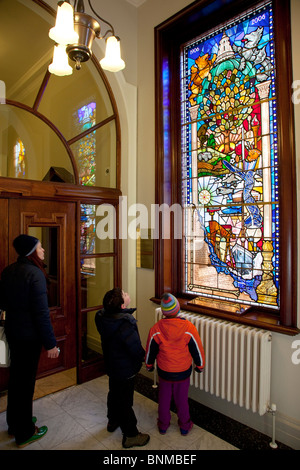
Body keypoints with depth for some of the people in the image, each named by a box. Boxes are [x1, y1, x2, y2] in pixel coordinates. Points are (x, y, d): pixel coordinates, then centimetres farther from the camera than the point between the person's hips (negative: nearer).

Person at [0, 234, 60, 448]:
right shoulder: (35, 274, -23)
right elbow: (41, 312, -24)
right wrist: (50, 343, -18)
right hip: (29, 335, -8)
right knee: (26, 381, 7)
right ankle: (25, 433, 26)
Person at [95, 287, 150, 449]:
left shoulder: (102, 317, -13)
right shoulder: (125, 325, -36)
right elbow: (136, 349, -26)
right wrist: (144, 357, -7)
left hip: (111, 365, 8)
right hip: (125, 370, -8)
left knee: (114, 393, 28)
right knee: (125, 401, 10)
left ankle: (113, 421, 51)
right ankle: (130, 435, 30)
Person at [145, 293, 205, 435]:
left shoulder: (156, 329, -21)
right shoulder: (188, 328, -24)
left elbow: (150, 350, -5)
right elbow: (197, 349, -10)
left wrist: (149, 365, 14)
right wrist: (199, 365, 8)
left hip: (164, 371, 1)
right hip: (183, 372, 0)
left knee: (164, 399, 22)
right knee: (182, 399, 22)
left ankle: (163, 425, 42)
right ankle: (185, 426, 41)